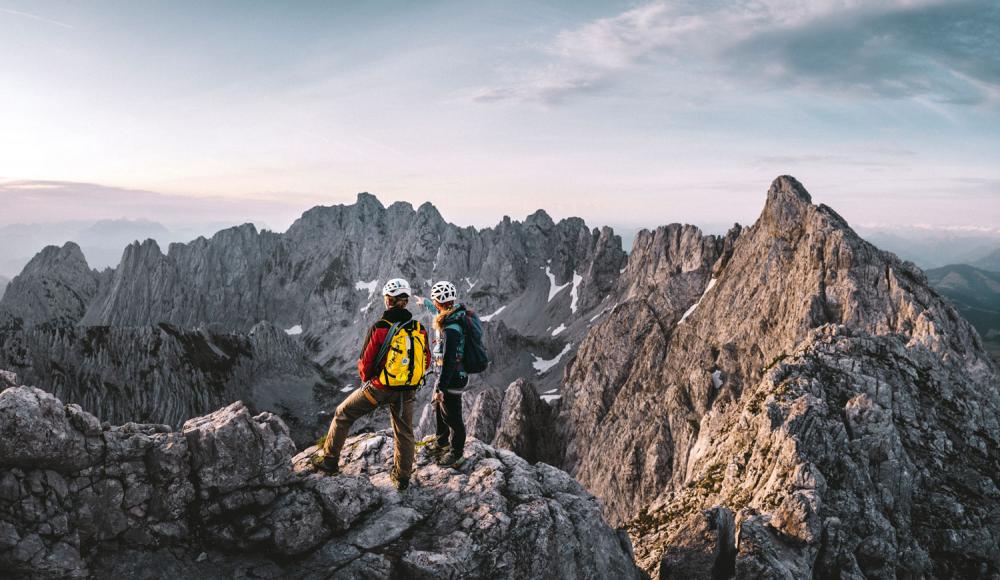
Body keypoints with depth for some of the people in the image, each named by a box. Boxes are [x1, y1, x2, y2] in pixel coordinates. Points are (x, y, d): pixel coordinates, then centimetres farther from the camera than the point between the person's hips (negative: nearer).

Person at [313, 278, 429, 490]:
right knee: (404, 433, 18)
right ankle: (402, 477, 28)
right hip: (407, 392, 3)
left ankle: (329, 460, 25)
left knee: (343, 415, 17)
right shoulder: (419, 330, -5)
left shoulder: (379, 329, -16)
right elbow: (426, 362, 5)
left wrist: (366, 380, 10)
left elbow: (365, 363, -11)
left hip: (378, 387, -3)